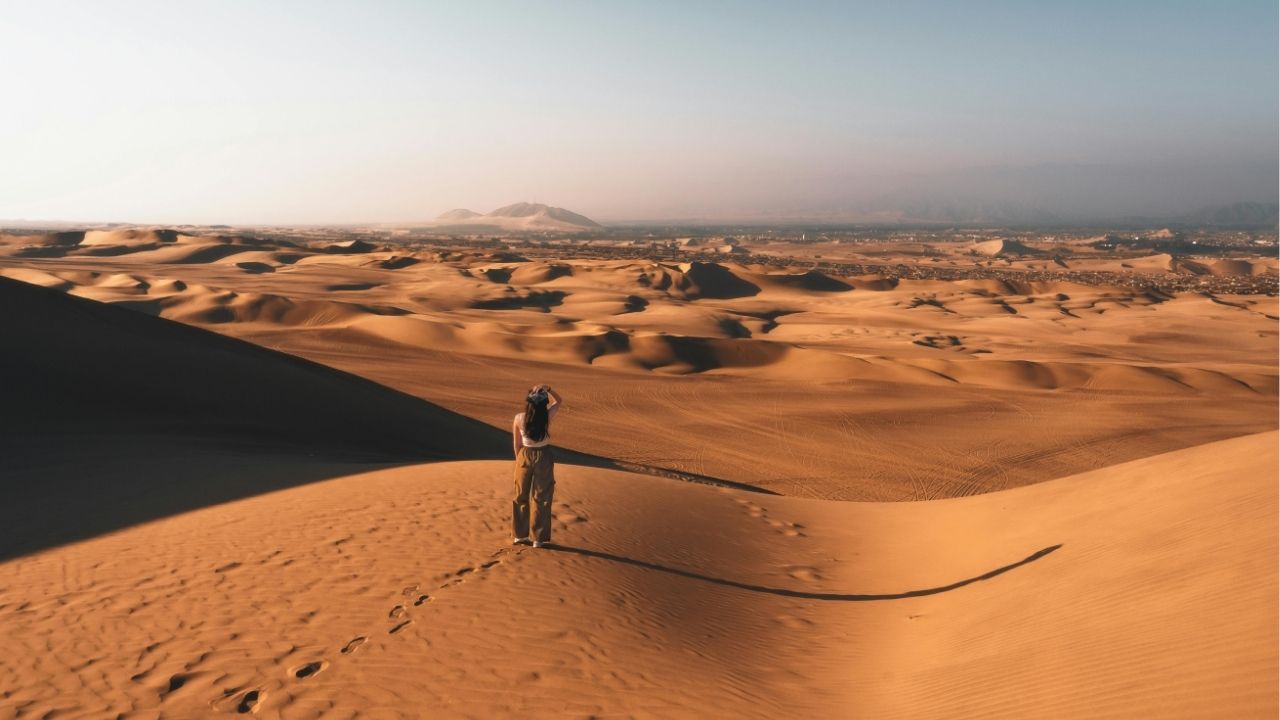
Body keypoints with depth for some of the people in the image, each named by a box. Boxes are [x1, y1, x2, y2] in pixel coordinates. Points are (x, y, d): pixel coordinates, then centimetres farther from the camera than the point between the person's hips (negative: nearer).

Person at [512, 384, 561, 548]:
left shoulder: (519, 419, -14)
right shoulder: (547, 416, -16)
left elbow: (516, 444, -3)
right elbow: (558, 401, 6)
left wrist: (519, 460, 11)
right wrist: (548, 389, -10)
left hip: (525, 455, 1)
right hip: (544, 456, -1)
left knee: (521, 496, 16)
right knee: (542, 498, 8)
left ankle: (520, 535, 23)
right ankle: (539, 539, 11)